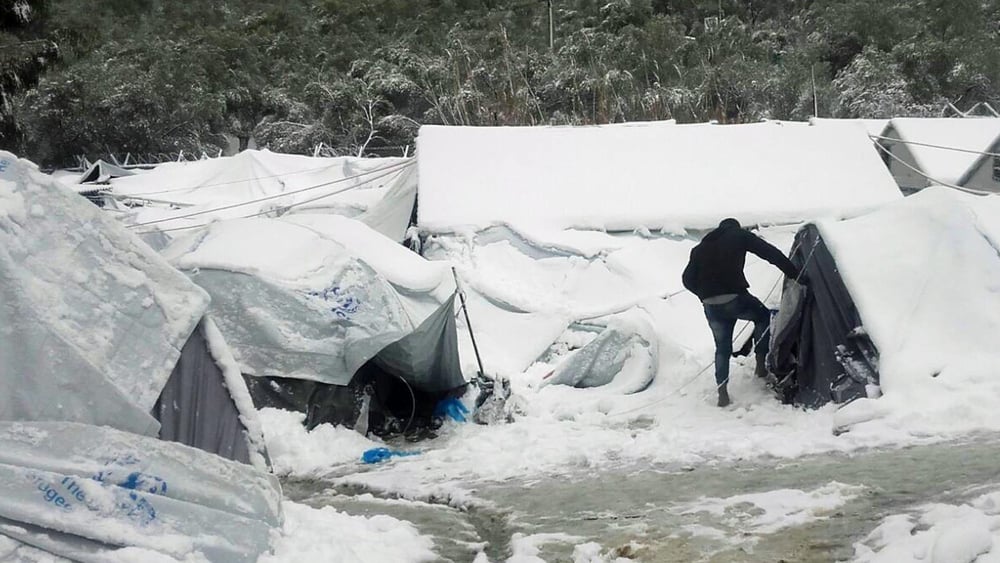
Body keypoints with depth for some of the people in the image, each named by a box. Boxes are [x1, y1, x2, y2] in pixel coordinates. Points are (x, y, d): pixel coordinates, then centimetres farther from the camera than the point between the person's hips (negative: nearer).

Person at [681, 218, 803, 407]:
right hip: (735, 298, -4)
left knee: (722, 347, 19)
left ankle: (722, 392, 12)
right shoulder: (739, 235, 8)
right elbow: (772, 253, 1)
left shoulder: (701, 248, 20)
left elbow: (688, 279, 15)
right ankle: (761, 363, 22)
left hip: (710, 306, 4)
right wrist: (796, 275, 2)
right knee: (762, 315, 26)